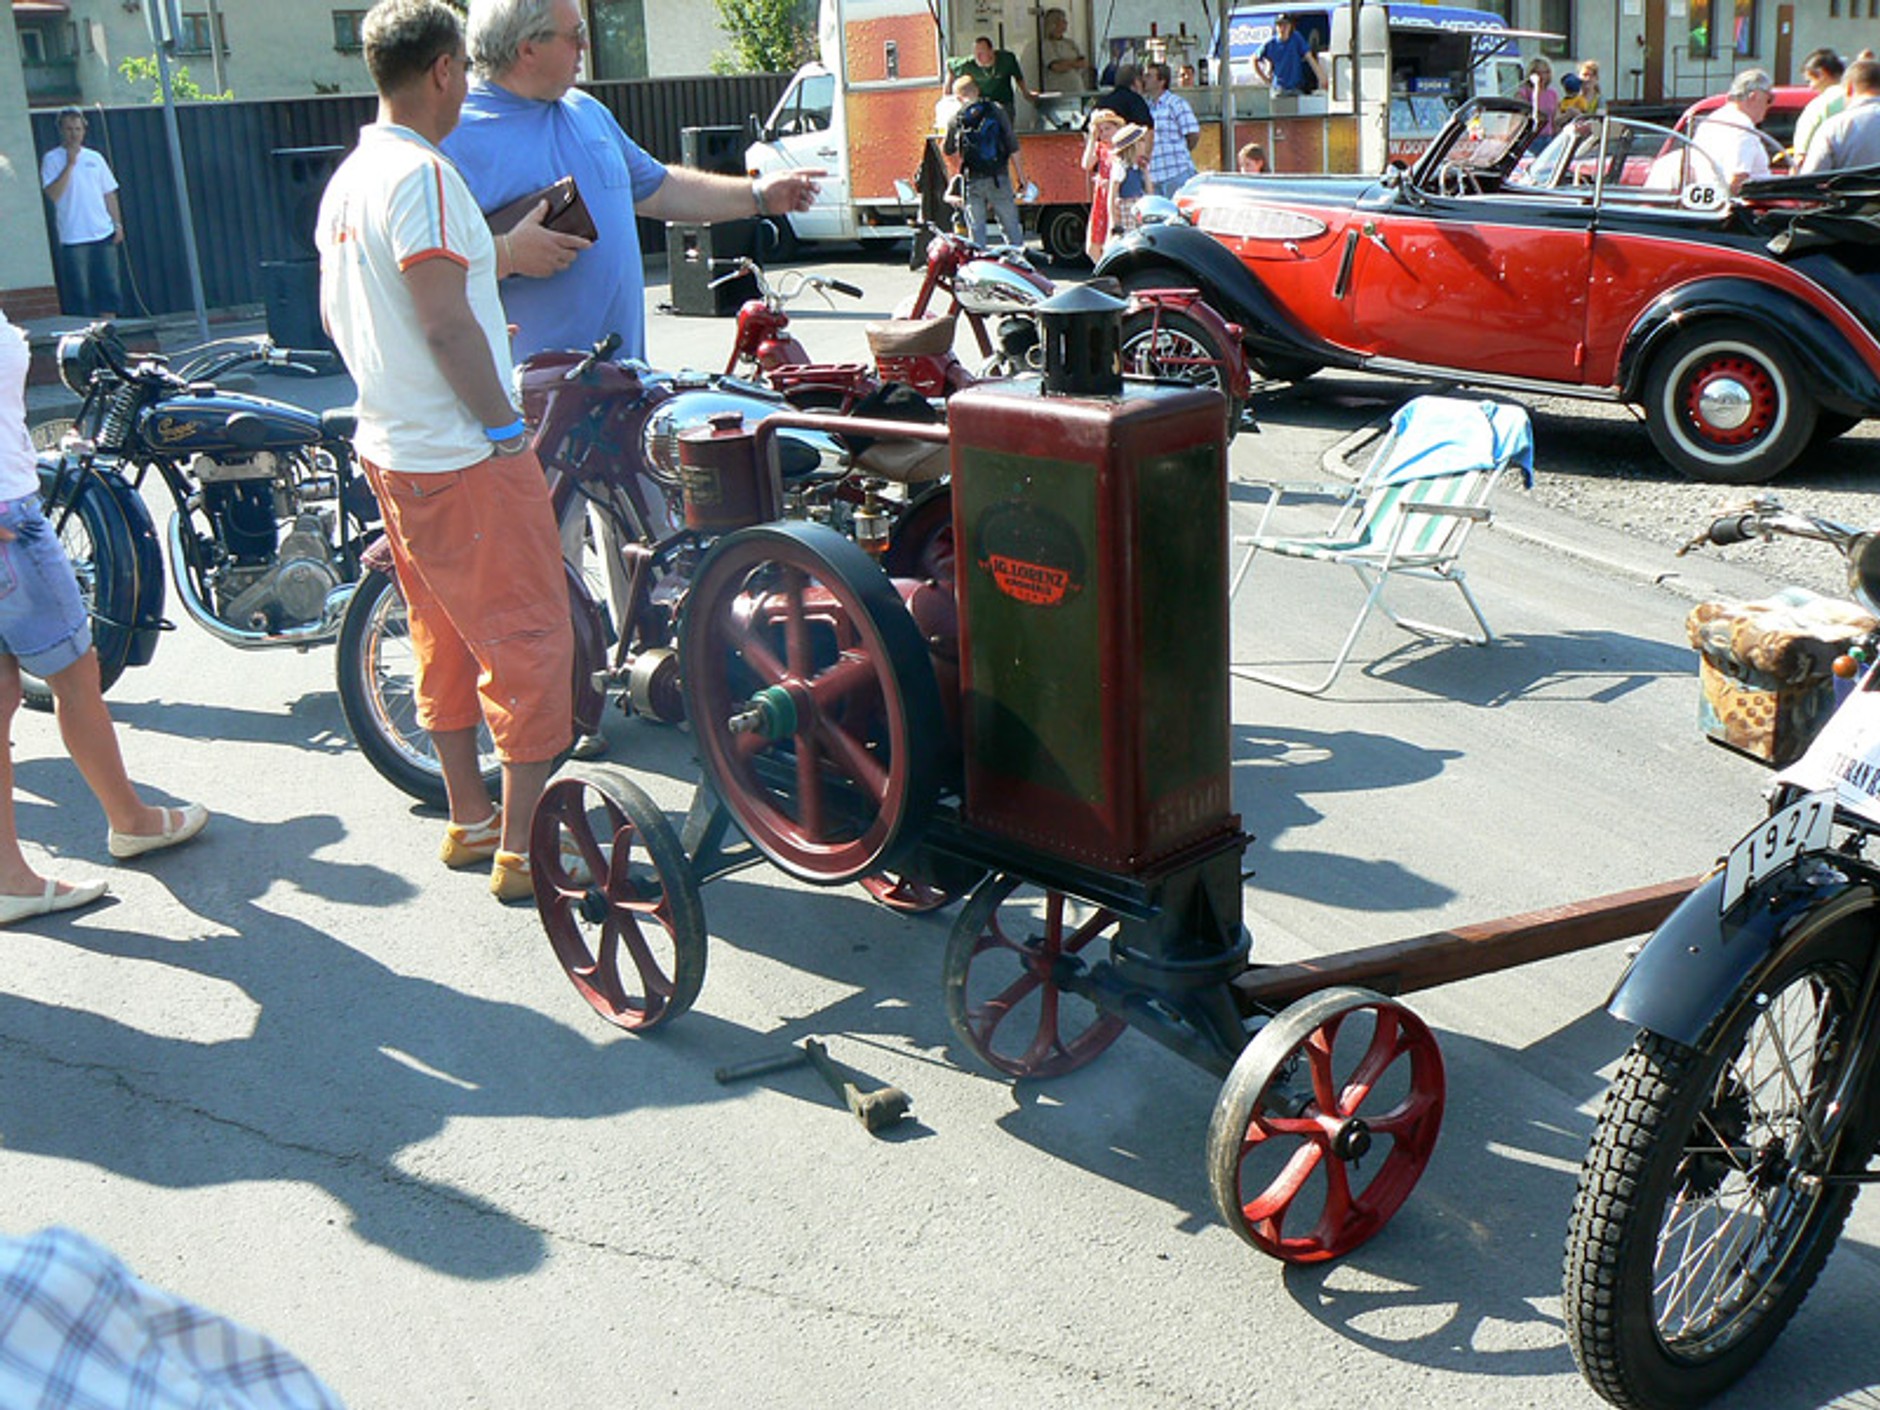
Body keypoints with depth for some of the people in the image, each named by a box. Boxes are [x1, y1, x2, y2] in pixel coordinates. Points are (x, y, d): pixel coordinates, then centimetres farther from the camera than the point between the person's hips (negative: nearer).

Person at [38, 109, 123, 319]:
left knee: (108, 288, 5)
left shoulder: (95, 158, 12)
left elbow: (109, 194, 16)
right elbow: (53, 194, -13)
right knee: (79, 294, -3)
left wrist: (118, 224, 7)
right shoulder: (52, 159, -1)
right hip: (74, 239, -4)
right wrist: (70, 163, -15)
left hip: (104, 234, 4)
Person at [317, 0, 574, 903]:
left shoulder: (347, 179, 12)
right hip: (463, 457, -10)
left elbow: (336, 317, 20)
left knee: (443, 640, 17)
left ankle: (469, 820, 27)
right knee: (528, 641, -2)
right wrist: (506, 430, -16)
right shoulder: (421, 174, -18)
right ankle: (522, 848, 2)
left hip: (393, 447, 10)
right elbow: (446, 325, -23)